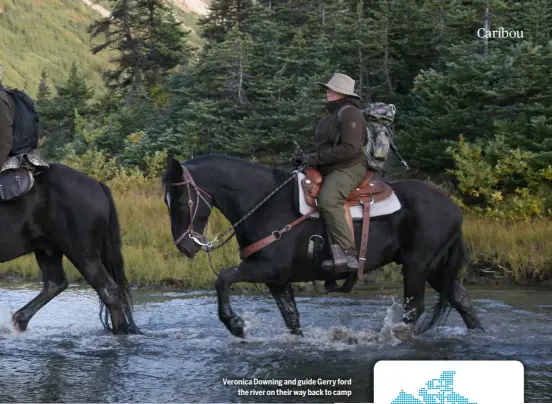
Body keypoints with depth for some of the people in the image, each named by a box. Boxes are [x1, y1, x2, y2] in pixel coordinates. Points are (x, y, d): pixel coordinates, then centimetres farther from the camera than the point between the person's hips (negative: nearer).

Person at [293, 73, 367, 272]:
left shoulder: (350, 114, -11)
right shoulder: (330, 115, 21)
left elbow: (349, 149, -22)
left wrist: (316, 158, -20)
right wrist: (306, 156, 6)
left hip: (348, 168, -11)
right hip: (328, 171, 11)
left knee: (328, 201, -34)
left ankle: (348, 253, -39)